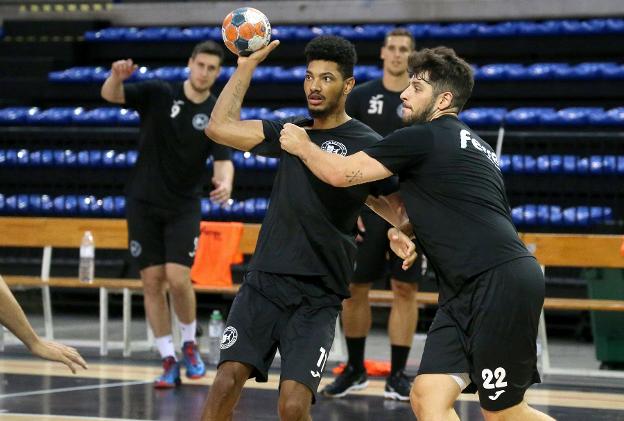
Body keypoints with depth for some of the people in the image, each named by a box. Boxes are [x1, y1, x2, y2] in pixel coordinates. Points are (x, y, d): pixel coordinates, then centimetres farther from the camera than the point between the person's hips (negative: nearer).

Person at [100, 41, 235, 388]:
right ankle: (169, 360, 7)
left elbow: (223, 160, -13)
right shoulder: (159, 93, -5)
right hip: (144, 203, 1)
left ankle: (190, 343, 13)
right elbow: (111, 95, -16)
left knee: (178, 278, -13)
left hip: (183, 208, 0)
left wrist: (225, 183, -37)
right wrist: (117, 76, -40)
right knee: (152, 281, -1)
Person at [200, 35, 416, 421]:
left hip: (318, 296, -4)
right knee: (226, 383, -10)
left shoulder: (368, 145, -2)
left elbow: (404, 212, -2)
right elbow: (220, 128, 7)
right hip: (264, 281, 4)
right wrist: (247, 66, 7)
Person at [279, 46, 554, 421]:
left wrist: (303, 146, 10)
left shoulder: (424, 138, -7)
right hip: (467, 292, 9)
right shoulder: (468, 144, 22)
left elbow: (341, 173, -6)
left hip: (503, 283, -9)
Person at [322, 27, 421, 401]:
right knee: (355, 287, 3)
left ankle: (398, 374, 8)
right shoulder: (361, 96, 3)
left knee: (406, 289, 0)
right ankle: (355, 369, 18)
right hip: (367, 206, 0)